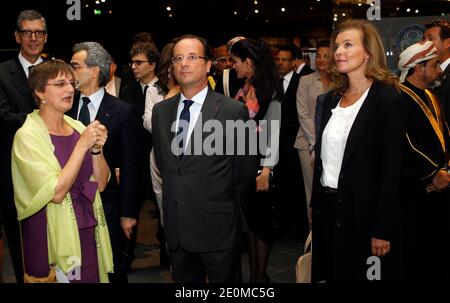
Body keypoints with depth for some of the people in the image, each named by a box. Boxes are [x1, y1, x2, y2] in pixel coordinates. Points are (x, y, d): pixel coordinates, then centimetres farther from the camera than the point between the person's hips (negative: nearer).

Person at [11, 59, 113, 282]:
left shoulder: (78, 127, 3)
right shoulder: (27, 136, -13)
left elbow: (101, 183, 3)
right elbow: (56, 193, -20)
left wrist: (96, 148, -13)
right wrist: (82, 145, -21)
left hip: (88, 230, 5)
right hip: (53, 235, -5)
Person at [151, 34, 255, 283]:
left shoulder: (233, 111, -10)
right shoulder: (160, 111, 6)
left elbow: (244, 170, -3)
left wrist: (226, 212, 6)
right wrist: (173, 202, 14)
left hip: (218, 228, -4)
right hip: (176, 227, 5)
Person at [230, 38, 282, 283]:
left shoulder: (269, 89, -10)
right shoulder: (243, 88, 10)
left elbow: (274, 132, -13)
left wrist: (266, 170, -17)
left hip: (258, 164, -7)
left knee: (260, 220, 3)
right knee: (247, 219, 11)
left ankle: (261, 277, 15)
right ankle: (253, 274, 22)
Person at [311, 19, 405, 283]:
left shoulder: (387, 98, -12)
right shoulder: (333, 98, 9)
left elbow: (392, 169, -15)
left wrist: (383, 230, -16)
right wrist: (315, 205, 12)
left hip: (362, 213, -6)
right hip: (327, 207, 7)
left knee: (359, 276, 7)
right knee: (332, 275, 17)